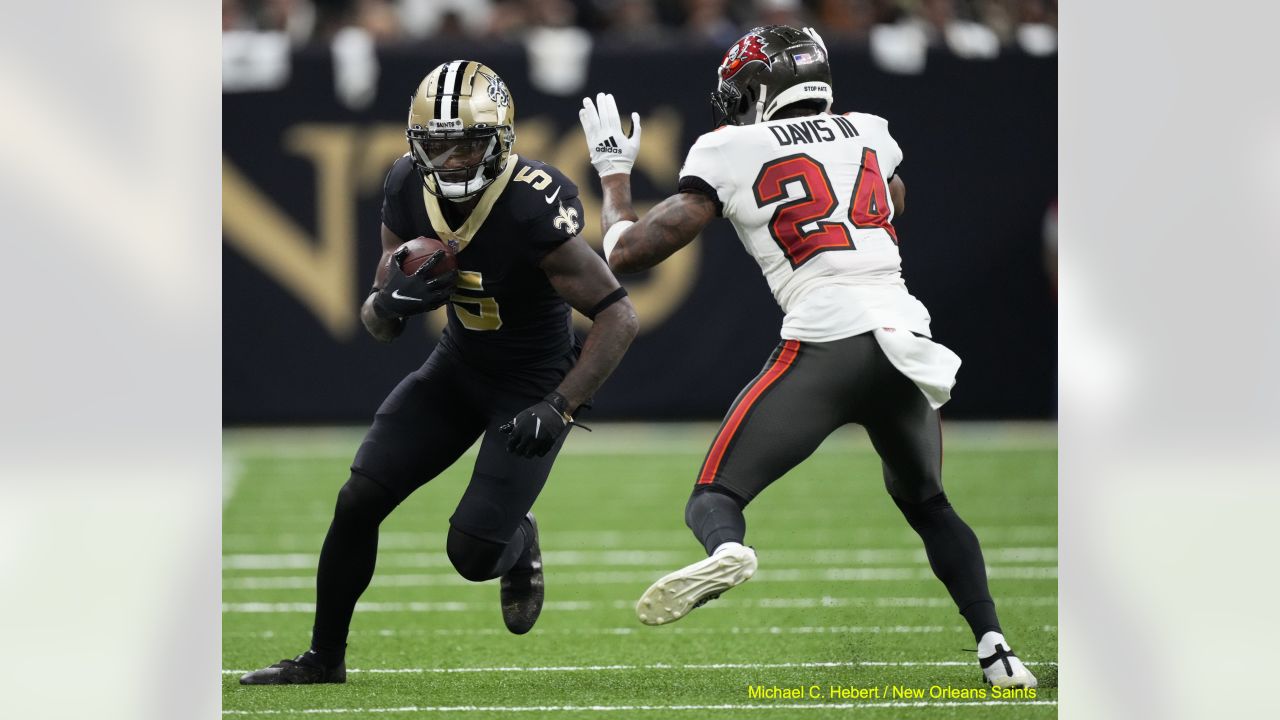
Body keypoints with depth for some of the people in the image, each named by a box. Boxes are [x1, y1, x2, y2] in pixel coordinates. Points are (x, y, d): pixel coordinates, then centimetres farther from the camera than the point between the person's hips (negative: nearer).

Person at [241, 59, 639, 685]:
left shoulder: (534, 211, -31)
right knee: (357, 502, -4)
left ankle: (518, 543, 25)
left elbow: (618, 316, -26)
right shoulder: (408, 191, -12)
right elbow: (379, 326, -3)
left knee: (472, 553, -13)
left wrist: (559, 409, -32)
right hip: (456, 366, 5)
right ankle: (324, 657, 12)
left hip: (532, 384, -5)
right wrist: (390, 303, -28)